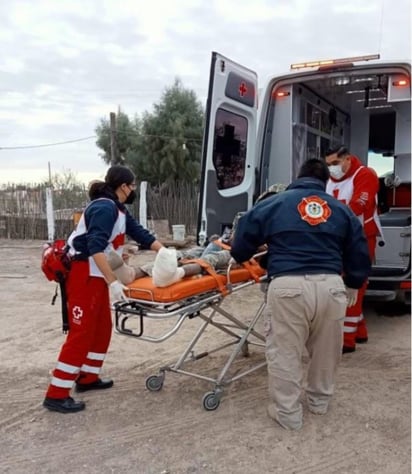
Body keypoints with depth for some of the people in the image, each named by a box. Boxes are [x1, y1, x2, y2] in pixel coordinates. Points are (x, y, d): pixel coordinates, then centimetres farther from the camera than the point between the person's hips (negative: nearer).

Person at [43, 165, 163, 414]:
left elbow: (141, 234, 14)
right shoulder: (104, 208, -19)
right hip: (84, 276, -10)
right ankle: (56, 395, -1)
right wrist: (113, 282, -32)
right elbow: (96, 248, -29)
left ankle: (88, 378, 30)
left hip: (97, 276, 10)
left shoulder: (119, 209, 11)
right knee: (81, 332, -7)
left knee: (102, 327, 17)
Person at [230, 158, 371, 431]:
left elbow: (243, 240, 19)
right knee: (326, 350, 23)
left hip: (288, 286, -3)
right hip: (330, 285, 3)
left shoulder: (274, 204, 13)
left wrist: (240, 258, 41)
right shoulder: (341, 210, 19)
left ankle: (288, 413, 20)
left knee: (284, 352, 10)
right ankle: (320, 401, 40)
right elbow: (359, 253, 22)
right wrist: (353, 286, 36)